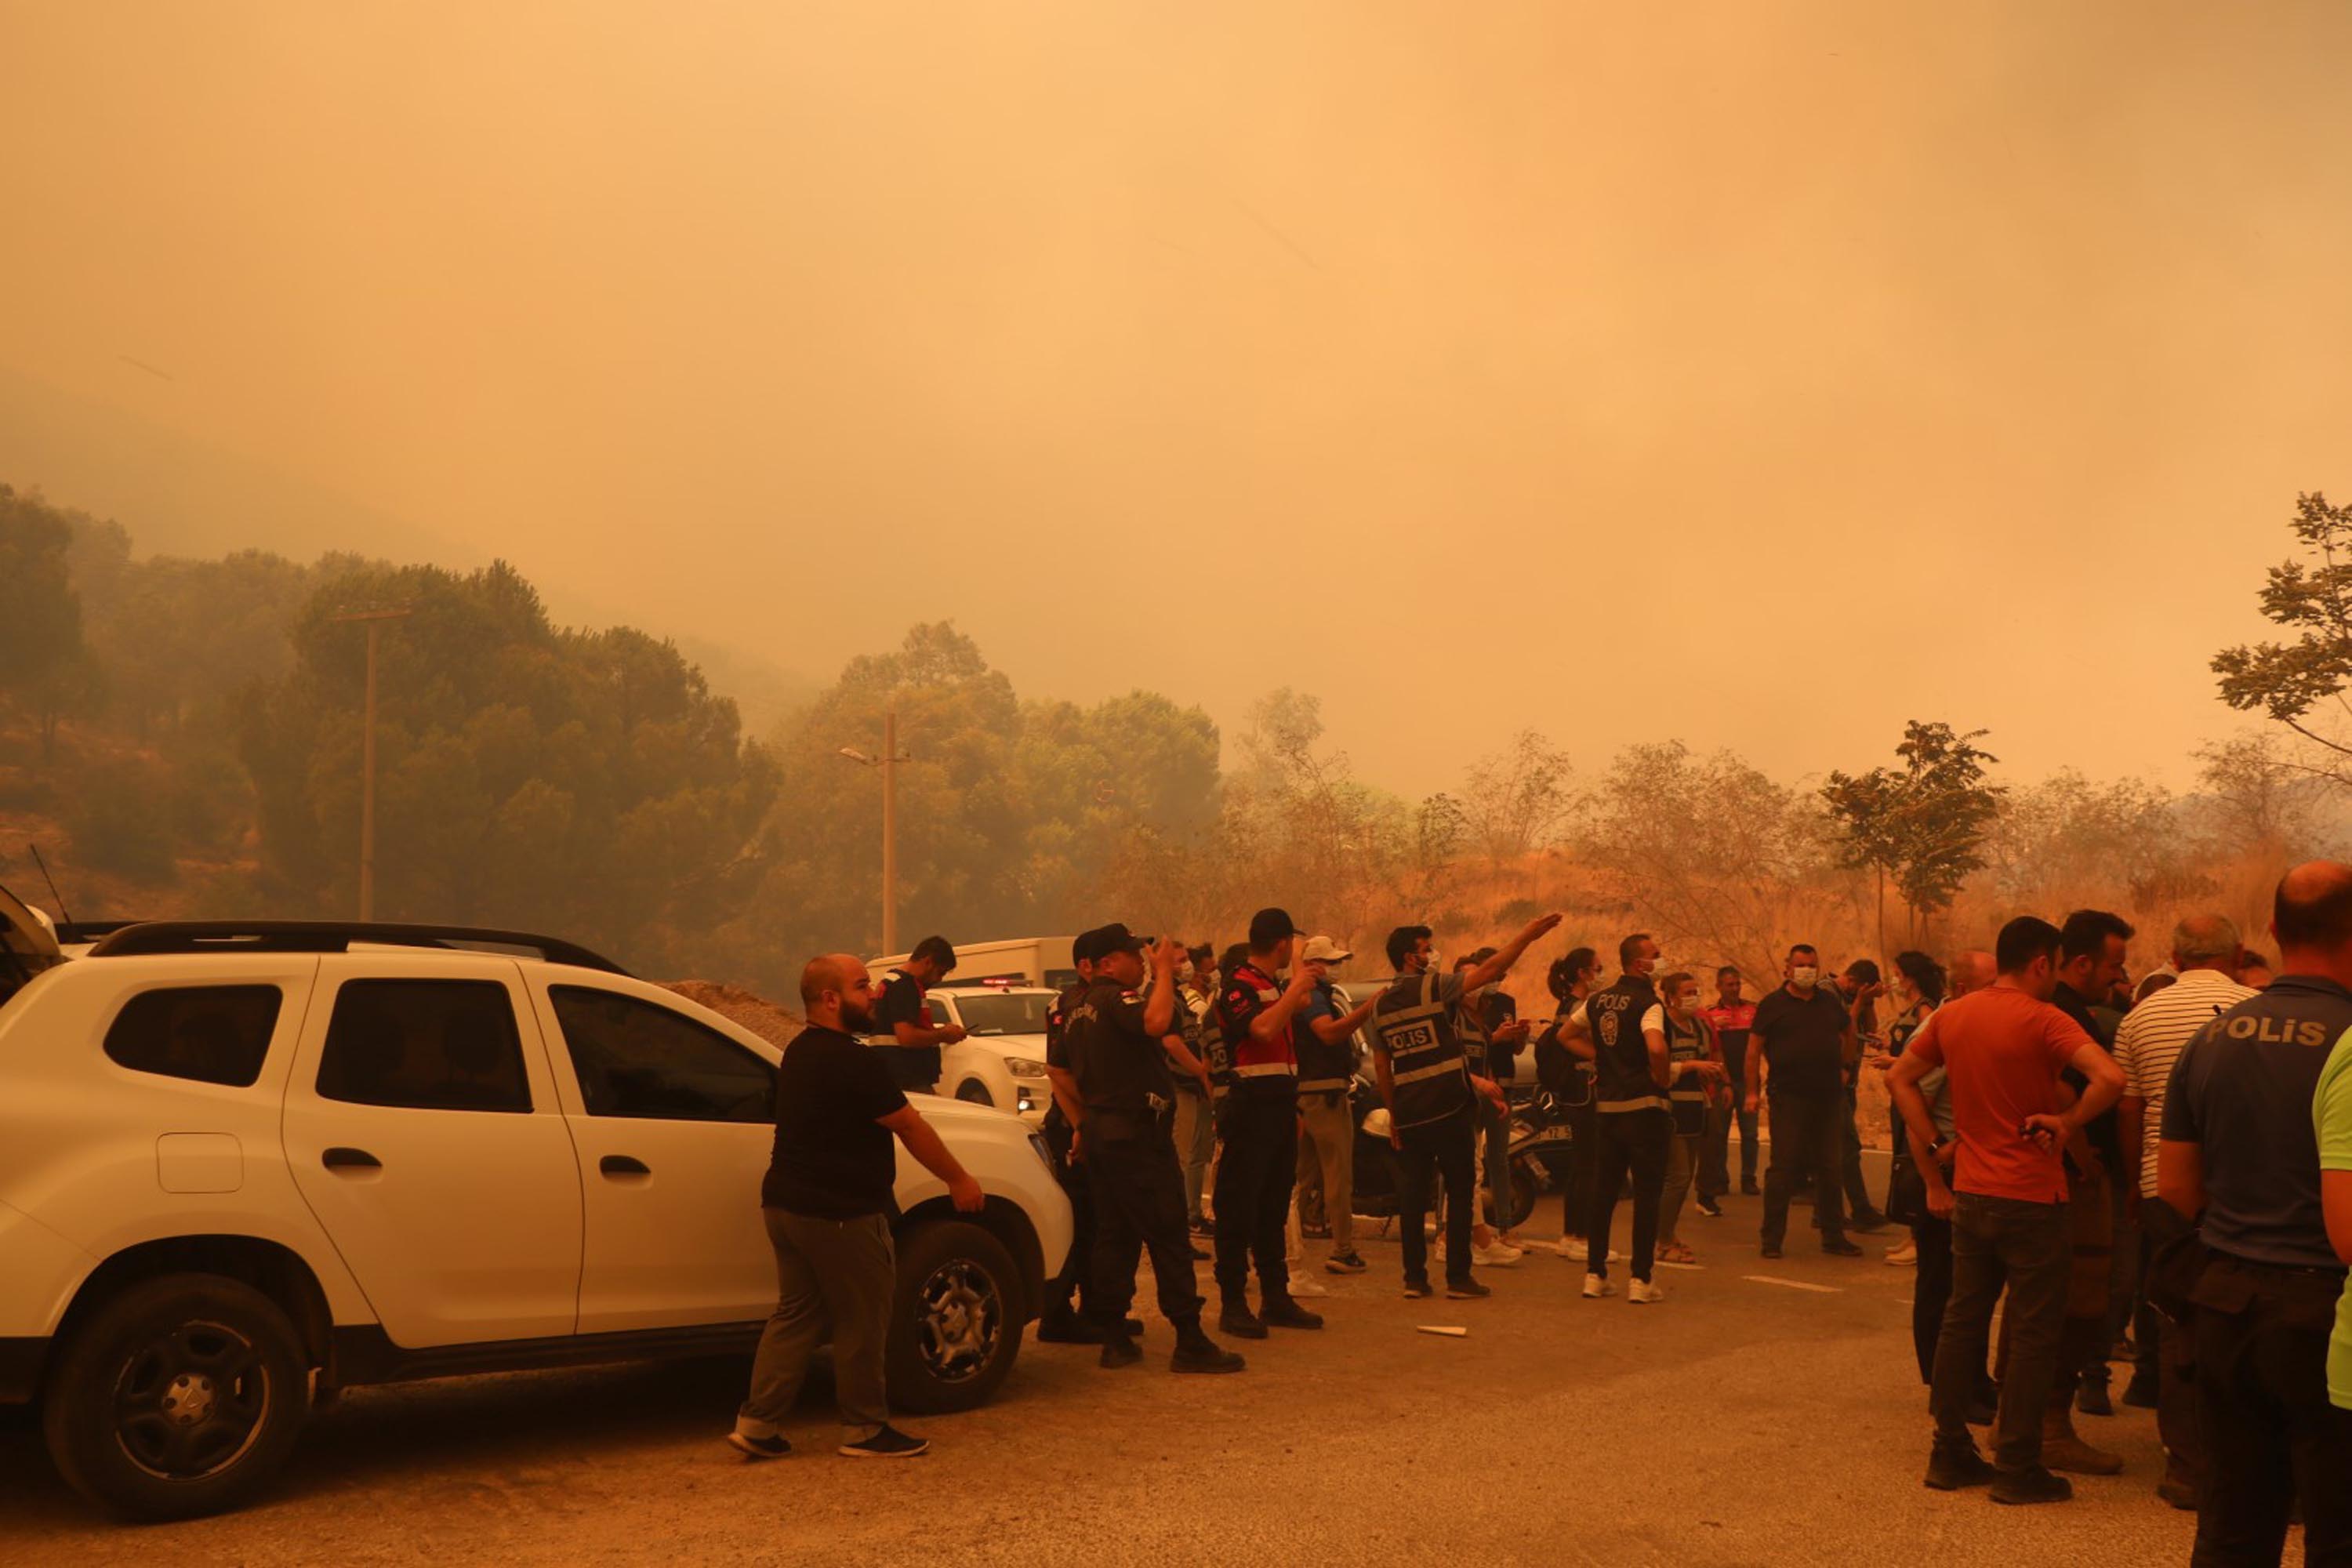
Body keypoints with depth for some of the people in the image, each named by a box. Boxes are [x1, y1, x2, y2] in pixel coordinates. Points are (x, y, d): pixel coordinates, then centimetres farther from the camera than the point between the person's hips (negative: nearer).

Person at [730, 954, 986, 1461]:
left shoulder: (800, 1053, 11)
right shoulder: (853, 1061, -20)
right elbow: (909, 1126, -15)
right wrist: (959, 1180, -5)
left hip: (787, 1204, 9)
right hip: (838, 1213, -9)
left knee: (796, 1314, 15)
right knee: (862, 1321, 4)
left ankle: (758, 1423, 14)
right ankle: (865, 1430, 15)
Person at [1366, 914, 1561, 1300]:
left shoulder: (1379, 1005, 9)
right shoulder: (1434, 988, -8)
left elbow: (1381, 1068, 11)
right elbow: (1489, 970, -11)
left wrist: (1392, 1114, 16)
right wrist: (1528, 936, -6)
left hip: (1408, 1115, 5)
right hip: (1448, 1109, -5)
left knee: (1412, 1195, 8)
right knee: (1459, 1193, 4)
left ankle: (1414, 1278, 9)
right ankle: (1458, 1278, 5)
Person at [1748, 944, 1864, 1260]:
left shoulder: (1831, 1002, 10)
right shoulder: (1772, 1005, -2)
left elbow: (1849, 1033, 27)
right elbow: (1754, 1049, -2)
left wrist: (1842, 1067, 18)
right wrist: (1753, 1091, -7)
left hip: (1828, 1097, 4)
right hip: (1788, 1097, -4)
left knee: (1828, 1169, 10)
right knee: (1782, 1168, -4)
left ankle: (1834, 1237, 19)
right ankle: (1772, 1239, 2)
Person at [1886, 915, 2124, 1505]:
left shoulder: (1952, 1015, 5)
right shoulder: (2042, 1020, -14)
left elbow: (1899, 1076, 12)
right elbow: (2110, 1077, -29)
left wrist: (1933, 1158, 11)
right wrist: (2066, 1123, -13)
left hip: (1969, 1192, 6)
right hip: (2031, 1197, -6)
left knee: (1963, 1319, 14)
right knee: (2034, 1333, 4)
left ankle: (1950, 1453, 20)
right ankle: (2018, 1467, 9)